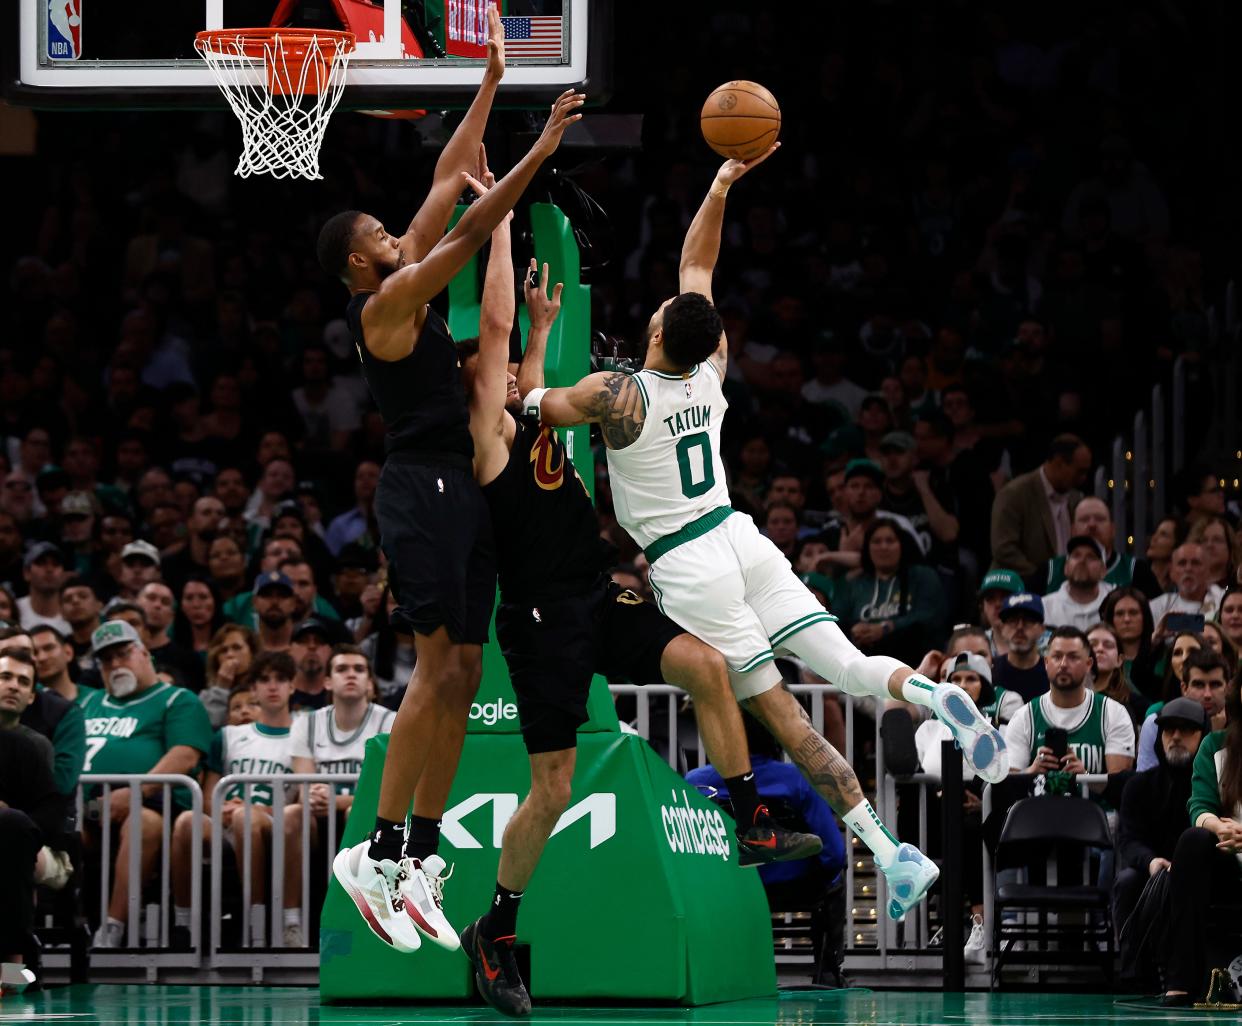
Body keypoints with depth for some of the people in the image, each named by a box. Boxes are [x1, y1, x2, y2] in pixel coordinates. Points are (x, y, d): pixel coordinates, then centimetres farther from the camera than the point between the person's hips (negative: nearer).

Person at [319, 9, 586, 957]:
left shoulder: (411, 285, 16)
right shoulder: (383, 301, -9)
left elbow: (450, 184, 19)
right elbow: (470, 228, -16)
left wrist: (492, 82, 19)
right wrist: (541, 150, -16)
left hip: (465, 488, 10)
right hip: (422, 487, -10)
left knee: (463, 675, 5)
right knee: (439, 671, -16)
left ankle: (421, 859, 4)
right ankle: (378, 852, -18)